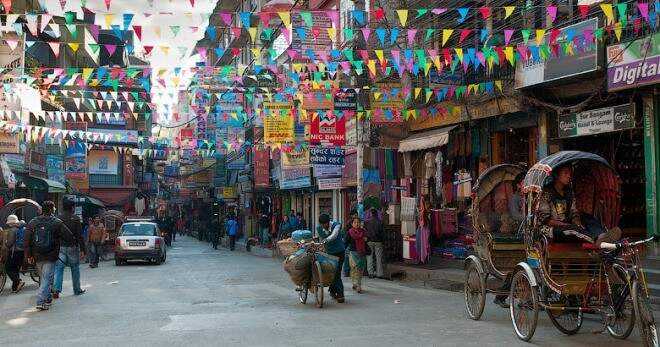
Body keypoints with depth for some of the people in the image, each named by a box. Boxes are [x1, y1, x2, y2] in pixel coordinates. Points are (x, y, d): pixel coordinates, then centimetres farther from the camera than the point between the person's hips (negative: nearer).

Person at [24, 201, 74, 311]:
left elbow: (27, 241, 4)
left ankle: (47, 298, 31)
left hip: (37, 256, 5)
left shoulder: (32, 223, 3)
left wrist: (29, 255, 9)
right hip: (50, 256, -5)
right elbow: (69, 237, -8)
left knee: (43, 278, 20)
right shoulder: (57, 223, -9)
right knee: (46, 278, -3)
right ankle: (41, 301, -13)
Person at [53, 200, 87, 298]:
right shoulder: (76, 219, -7)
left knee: (58, 269, 1)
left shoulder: (57, 218, 2)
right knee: (75, 269, 11)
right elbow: (79, 235, -9)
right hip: (72, 247, -2)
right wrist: (82, 249, -6)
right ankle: (77, 290, 21)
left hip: (60, 247, 2)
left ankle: (56, 289, -13)